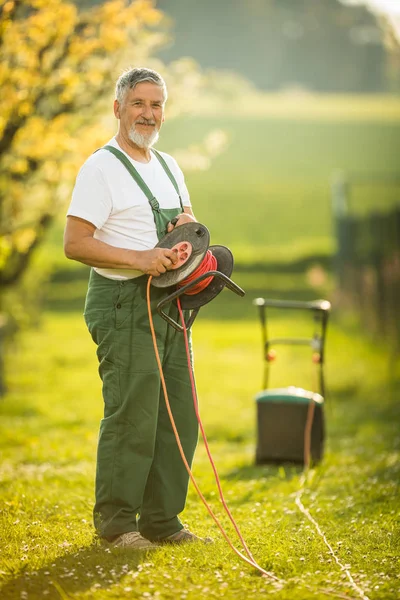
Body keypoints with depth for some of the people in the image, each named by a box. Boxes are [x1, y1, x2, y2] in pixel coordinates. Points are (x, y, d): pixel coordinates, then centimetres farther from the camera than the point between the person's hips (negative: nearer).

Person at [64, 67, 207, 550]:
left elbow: (185, 220, 28)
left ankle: (162, 520, 17)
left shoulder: (169, 167, 16)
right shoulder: (101, 169, -9)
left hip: (170, 303, 8)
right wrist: (138, 259, -21)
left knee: (179, 415, 8)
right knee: (133, 416, -9)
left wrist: (187, 221, 3)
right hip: (123, 304, -8)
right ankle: (116, 522, 3)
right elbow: (74, 243, -14)